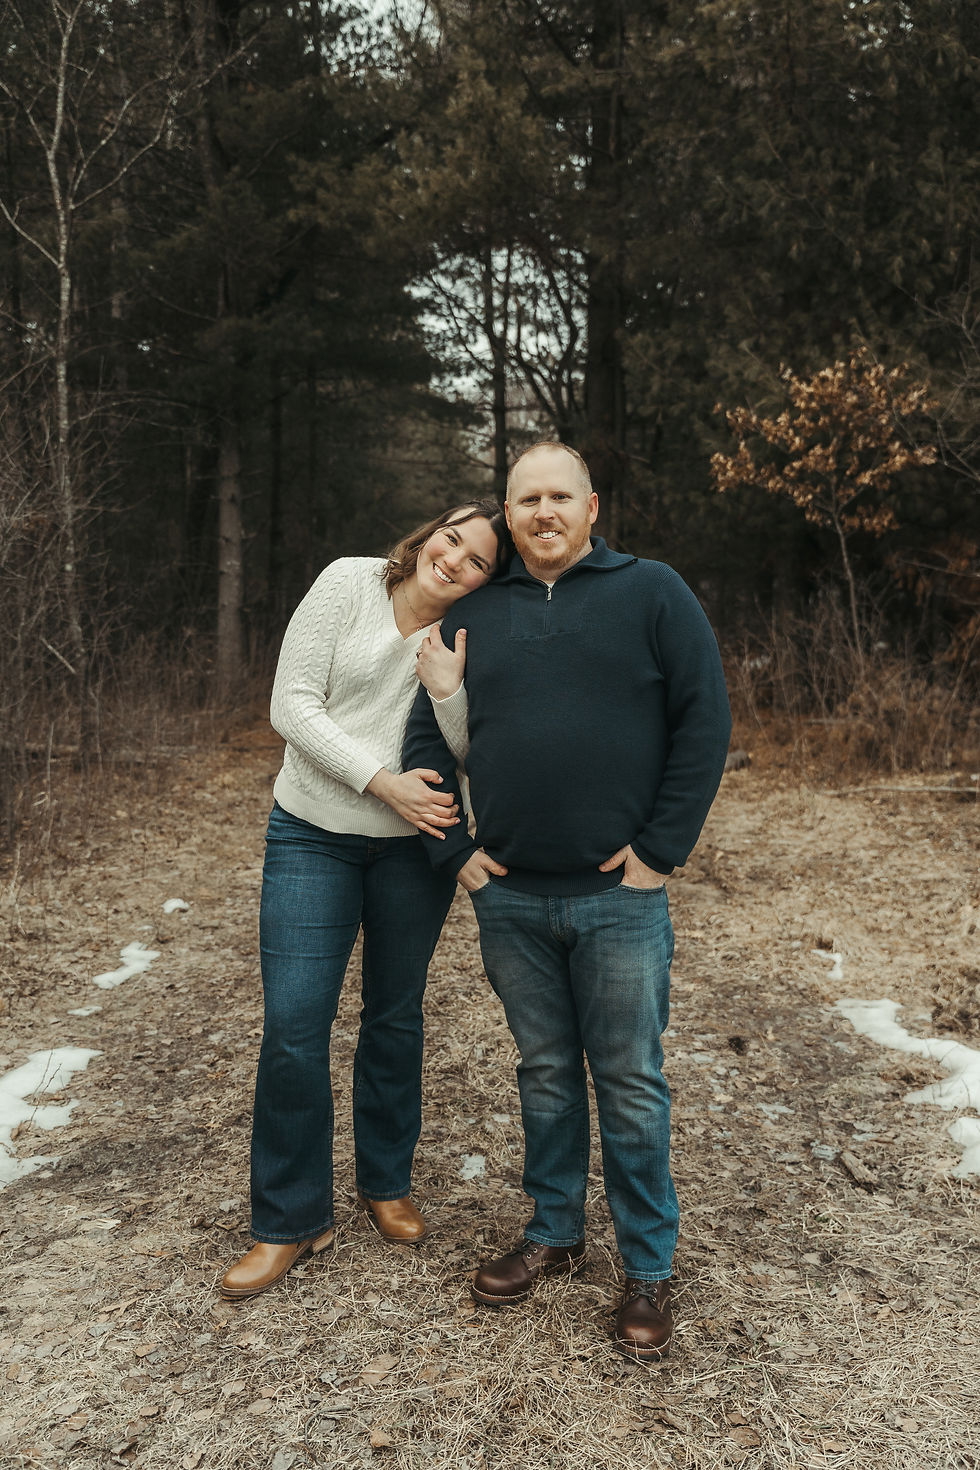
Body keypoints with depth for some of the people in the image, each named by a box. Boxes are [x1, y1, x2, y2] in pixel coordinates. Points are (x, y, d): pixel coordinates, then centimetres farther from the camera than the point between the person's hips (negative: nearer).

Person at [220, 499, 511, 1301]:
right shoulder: (349, 582, -9)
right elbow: (292, 704, -12)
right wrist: (384, 782, -19)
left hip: (414, 845, 2)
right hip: (314, 834, -1)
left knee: (396, 1015, 13)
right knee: (294, 1025, -4)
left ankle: (387, 1183, 34)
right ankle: (292, 1219, 15)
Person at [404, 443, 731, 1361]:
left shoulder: (651, 594, 0)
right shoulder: (475, 617, 10)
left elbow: (705, 720, -5)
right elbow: (427, 743, 13)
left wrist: (661, 851, -9)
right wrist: (455, 853, 3)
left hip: (618, 898, -3)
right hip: (510, 902, 4)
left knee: (630, 1086, 7)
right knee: (545, 1075, 17)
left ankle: (648, 1269, 24)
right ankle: (554, 1233, 35)